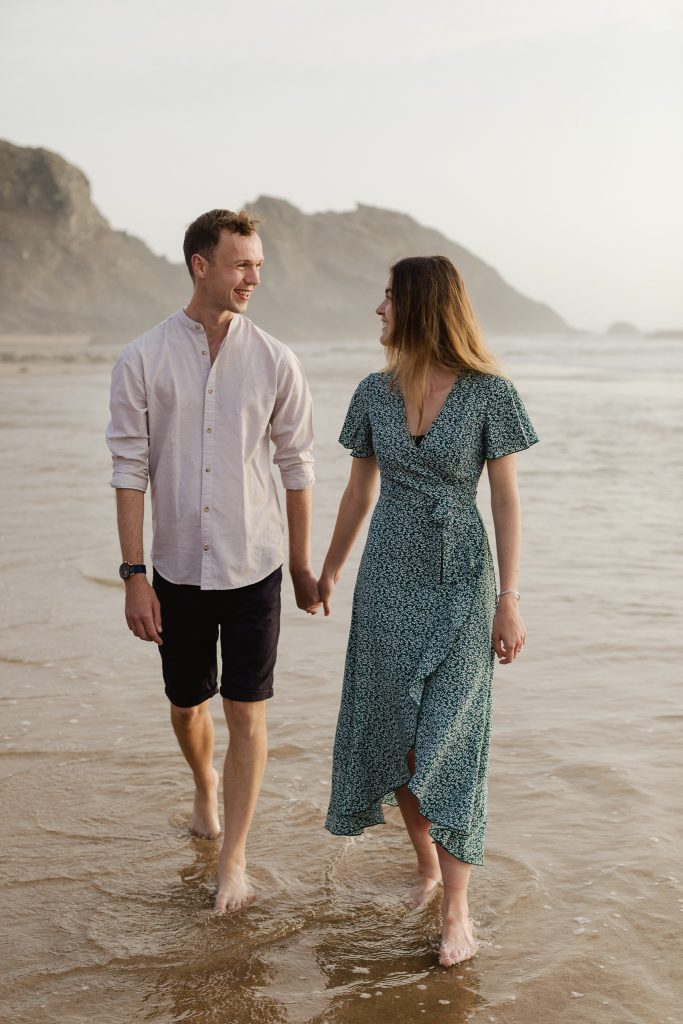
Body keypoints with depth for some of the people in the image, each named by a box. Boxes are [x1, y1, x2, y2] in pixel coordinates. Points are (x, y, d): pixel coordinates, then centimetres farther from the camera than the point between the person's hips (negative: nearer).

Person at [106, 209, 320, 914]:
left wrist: (302, 565, 6)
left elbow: (296, 466, 4)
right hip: (178, 566, 1)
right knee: (187, 703, 16)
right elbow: (130, 470, -4)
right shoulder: (143, 361, -4)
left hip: (253, 566, 0)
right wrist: (134, 574, -8)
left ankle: (234, 859, 10)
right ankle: (204, 789, 47)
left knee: (246, 713, -1)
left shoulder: (274, 361, -2)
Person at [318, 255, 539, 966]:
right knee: (396, 733, 8)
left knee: (449, 740, -5)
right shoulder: (374, 393, 2)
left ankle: (456, 909, 5)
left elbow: (505, 498, -7)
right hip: (388, 580, 4)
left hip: (460, 585, -4)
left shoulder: (488, 392, -9)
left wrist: (510, 600, -9)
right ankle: (426, 864, 29)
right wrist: (328, 569, 20)